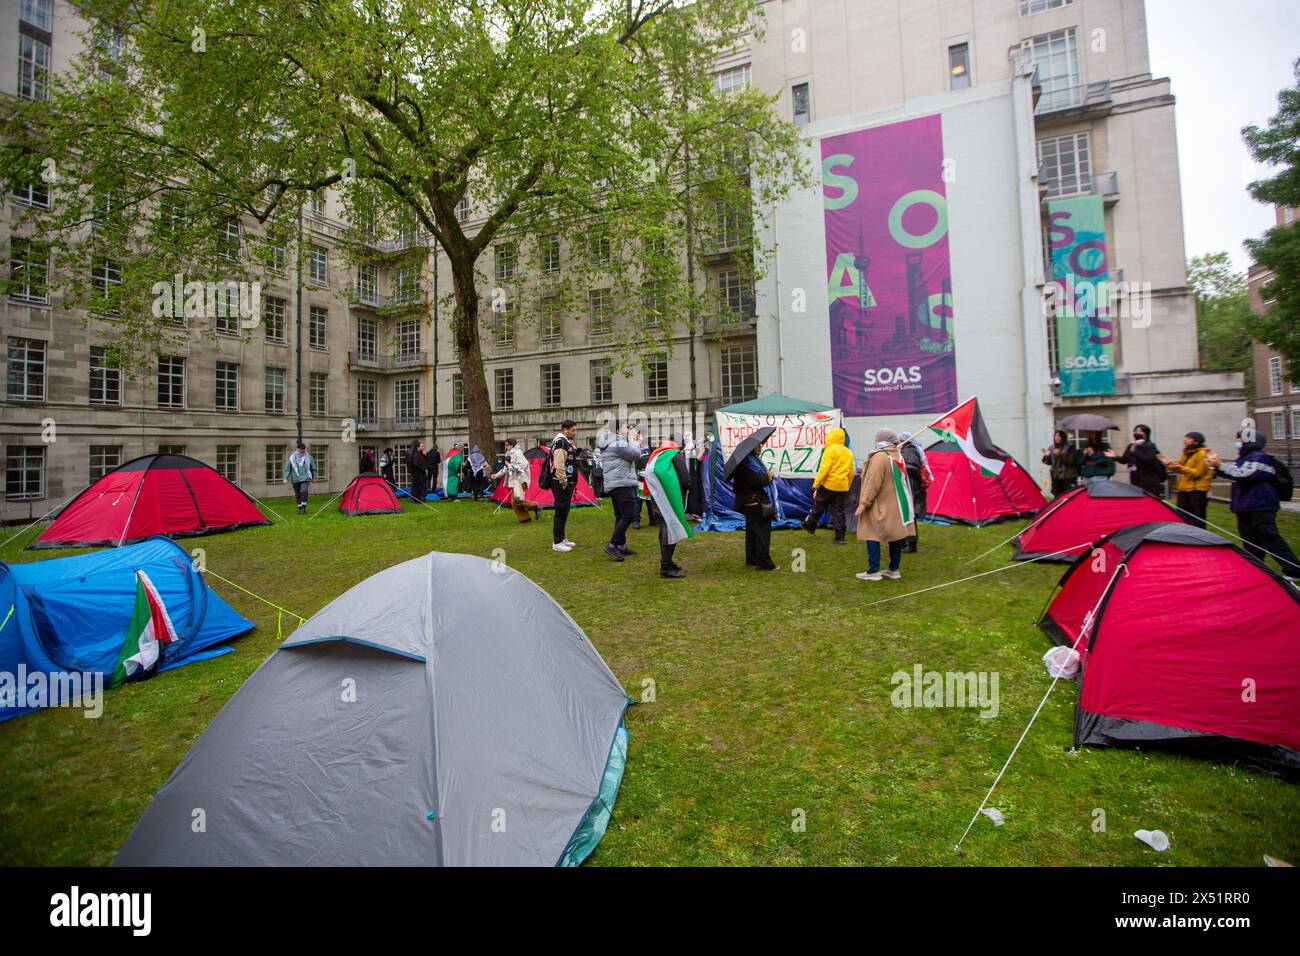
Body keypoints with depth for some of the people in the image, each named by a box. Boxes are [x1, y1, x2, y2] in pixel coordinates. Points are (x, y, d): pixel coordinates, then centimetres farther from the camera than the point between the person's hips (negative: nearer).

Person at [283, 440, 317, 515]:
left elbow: (313, 468, 11)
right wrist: (286, 478, -5)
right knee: (297, 494, 9)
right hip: (295, 479, 2)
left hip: (305, 478, -2)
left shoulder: (308, 457, 0)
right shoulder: (292, 457, 0)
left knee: (304, 491, -21)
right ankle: (300, 508, 21)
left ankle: (303, 507, -11)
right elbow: (287, 468, 3)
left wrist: (314, 477, 15)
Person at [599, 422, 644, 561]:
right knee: (629, 516, -13)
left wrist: (636, 443, 15)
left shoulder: (612, 442, 20)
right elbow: (636, 455, -15)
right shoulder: (618, 442, -14)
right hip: (622, 485, -11)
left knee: (621, 516, 13)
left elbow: (631, 457, 22)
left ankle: (621, 546, 17)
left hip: (615, 485, 11)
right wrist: (632, 440, -1)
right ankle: (612, 545, -14)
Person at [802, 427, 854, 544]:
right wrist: (847, 487, 22)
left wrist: (815, 485, -14)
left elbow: (824, 469, -18)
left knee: (818, 507, 13)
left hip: (828, 485, -5)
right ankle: (840, 537, 8)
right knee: (838, 511, 9)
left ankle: (810, 526, 28)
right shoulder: (848, 452, 10)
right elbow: (851, 472, 13)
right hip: (842, 487, 6)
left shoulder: (830, 450, -11)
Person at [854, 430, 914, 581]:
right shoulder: (899, 456, 10)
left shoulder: (879, 457, -17)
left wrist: (864, 502, -16)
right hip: (898, 505, 9)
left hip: (881, 506, -9)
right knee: (896, 535, 11)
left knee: (872, 536, -2)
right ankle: (894, 569, 19)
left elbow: (873, 483, -20)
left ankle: (873, 571, -2)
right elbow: (901, 480, 17)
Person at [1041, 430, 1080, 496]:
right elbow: (1049, 462, 11)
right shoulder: (1052, 448, 10)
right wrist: (1046, 456, -8)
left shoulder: (1070, 447, -4)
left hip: (1068, 477, -5)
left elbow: (1071, 461, -14)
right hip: (1056, 476, 5)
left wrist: (1060, 455, -24)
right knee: (1057, 496, 7)